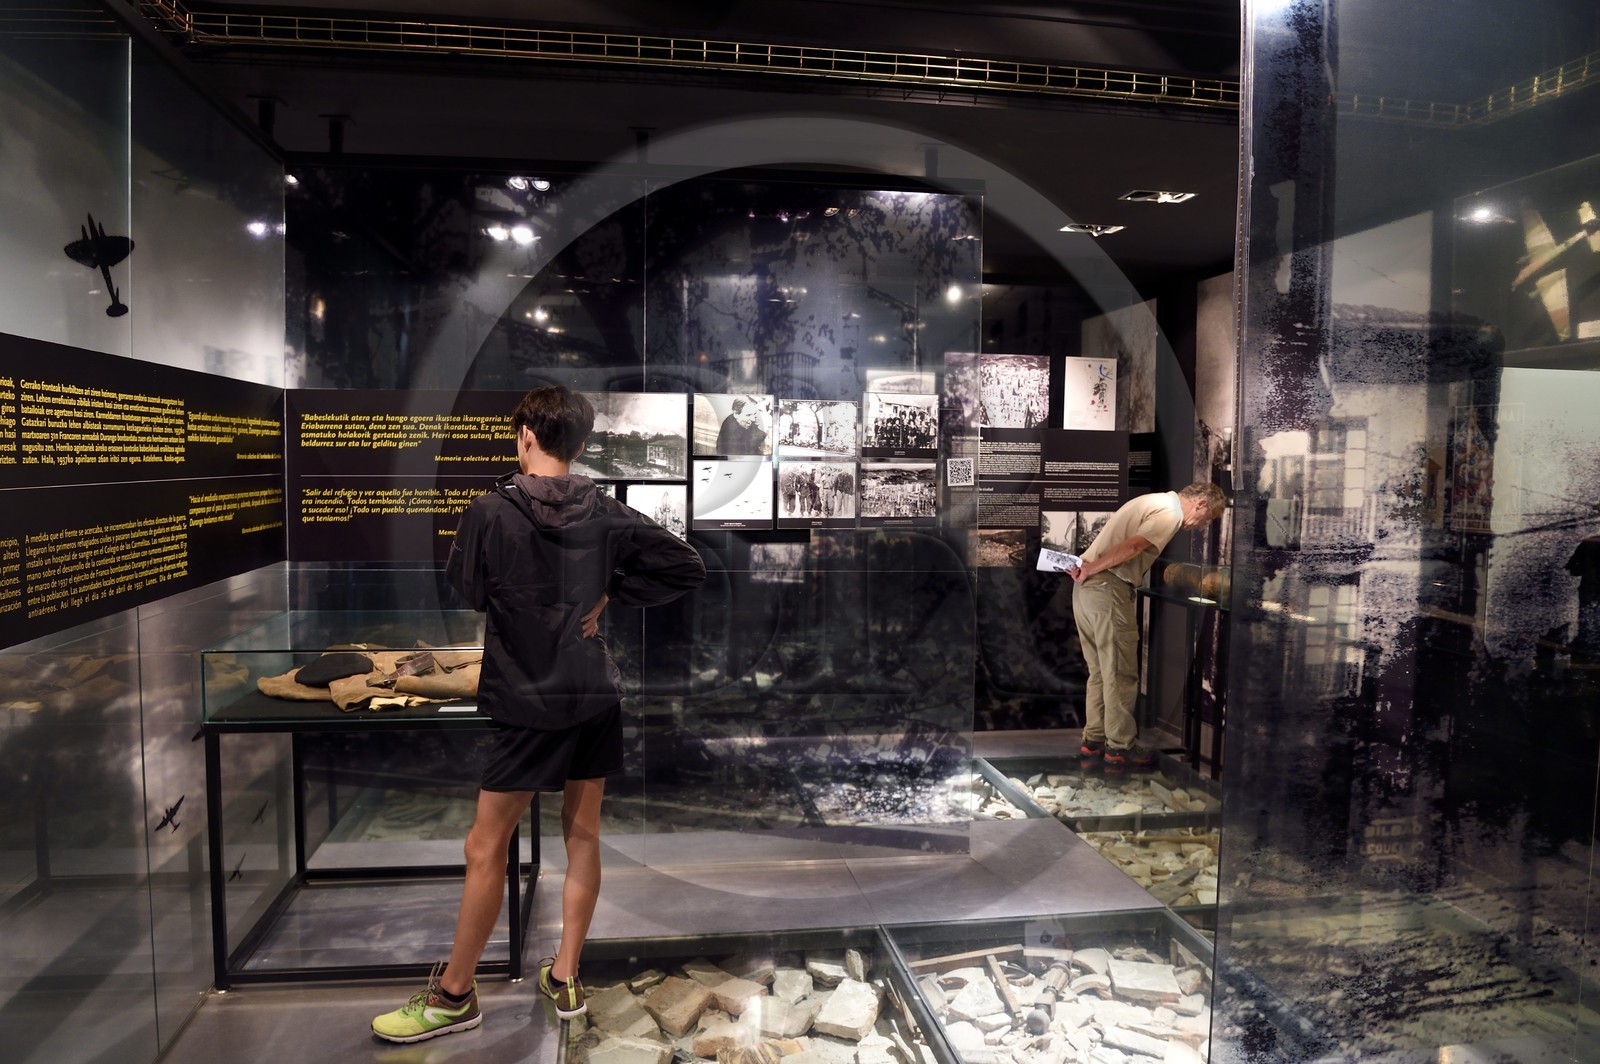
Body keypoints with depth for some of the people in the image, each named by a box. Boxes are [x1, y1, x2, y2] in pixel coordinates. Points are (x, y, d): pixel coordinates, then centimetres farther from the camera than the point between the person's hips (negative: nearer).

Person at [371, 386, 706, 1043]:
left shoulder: (489, 512, -13)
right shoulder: (607, 515, -2)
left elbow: (466, 591, 2)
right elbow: (687, 568, 1)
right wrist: (609, 593, 3)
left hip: (529, 702, -5)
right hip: (595, 696, 5)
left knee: (486, 847, 6)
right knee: (583, 836, 13)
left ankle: (454, 996, 19)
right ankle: (565, 978, 25)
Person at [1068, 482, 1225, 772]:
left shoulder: (1153, 502, 24)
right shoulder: (1171, 512, -8)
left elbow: (1113, 540, 16)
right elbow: (1131, 547, -21)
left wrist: (1088, 567, 3)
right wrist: (1090, 569, -16)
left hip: (1087, 587, 10)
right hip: (1109, 589, -10)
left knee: (1100, 671, 15)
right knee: (1121, 674, -2)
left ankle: (1093, 742, 21)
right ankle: (1119, 750, 5)